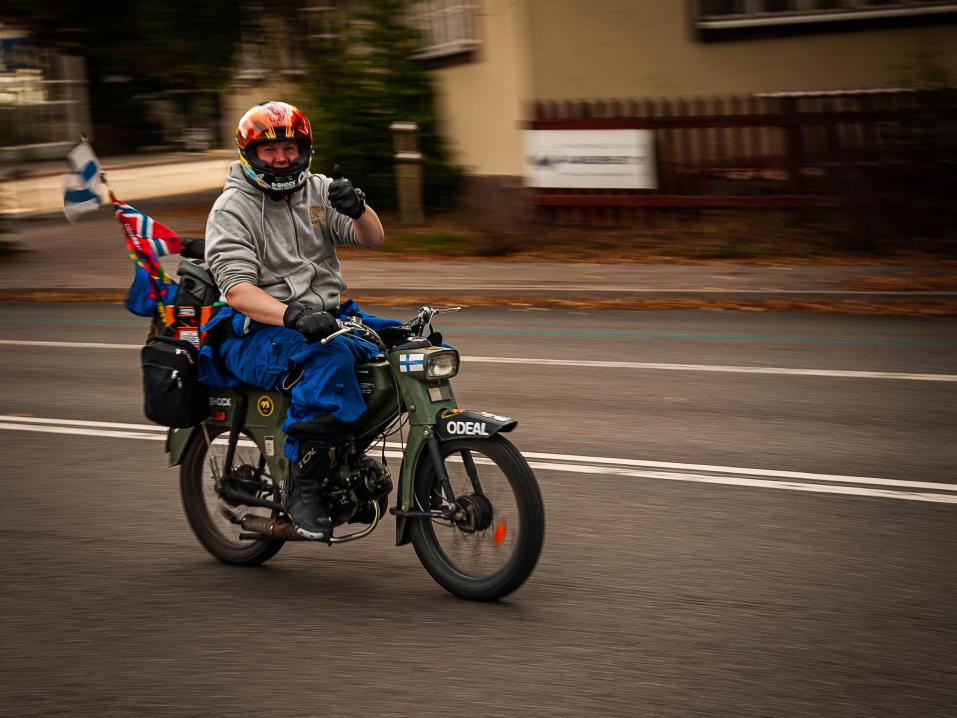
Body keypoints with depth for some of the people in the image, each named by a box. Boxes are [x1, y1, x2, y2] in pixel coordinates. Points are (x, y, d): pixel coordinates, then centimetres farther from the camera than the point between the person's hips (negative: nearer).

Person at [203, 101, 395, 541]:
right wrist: (293, 316, -35)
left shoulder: (318, 191, 11)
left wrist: (357, 208, -20)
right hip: (254, 334, -6)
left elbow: (372, 238, 4)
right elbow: (237, 289, -19)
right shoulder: (232, 209, -6)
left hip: (324, 318, 7)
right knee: (330, 360, -36)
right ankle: (303, 488, -30)